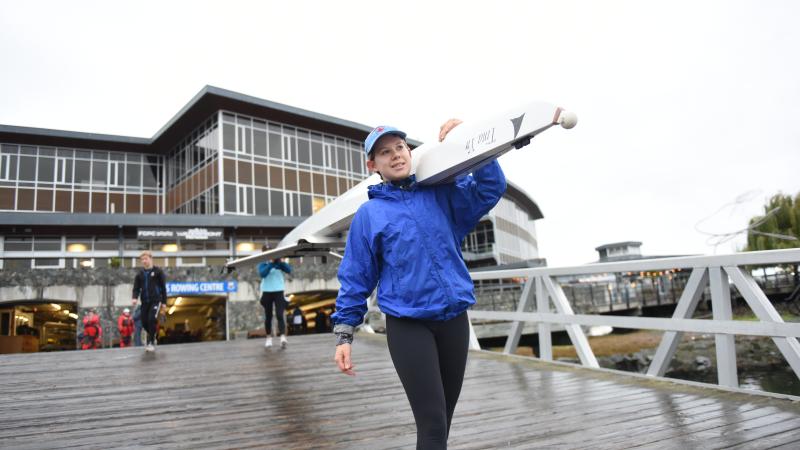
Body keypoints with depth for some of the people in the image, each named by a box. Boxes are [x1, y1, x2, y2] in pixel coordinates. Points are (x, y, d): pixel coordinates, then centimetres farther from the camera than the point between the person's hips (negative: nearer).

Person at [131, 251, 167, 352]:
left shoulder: (158, 272, 0)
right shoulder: (139, 274, 10)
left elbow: (163, 287, 1)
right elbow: (136, 288, 8)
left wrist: (164, 302, -1)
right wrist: (135, 297, -13)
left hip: (156, 300, -4)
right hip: (145, 302, 4)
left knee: (152, 319, -18)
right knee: (144, 322, 4)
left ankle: (151, 343, -8)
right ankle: (152, 339, 29)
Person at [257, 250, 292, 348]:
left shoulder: (279, 263, 1)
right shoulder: (262, 264, 0)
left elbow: (289, 270, -9)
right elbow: (262, 273, -18)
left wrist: (281, 261, -19)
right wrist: (271, 263, -23)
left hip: (279, 291, -1)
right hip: (267, 292, 1)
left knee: (279, 315, -11)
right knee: (268, 316, 12)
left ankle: (283, 337, -22)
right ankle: (269, 338, 25)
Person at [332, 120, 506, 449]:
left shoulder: (442, 194, 8)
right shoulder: (369, 214, 2)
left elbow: (491, 187, 2)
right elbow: (355, 277, 2)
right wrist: (344, 334, -2)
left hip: (454, 319, 4)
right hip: (408, 326, -3)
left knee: (443, 417, 16)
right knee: (432, 423, -8)